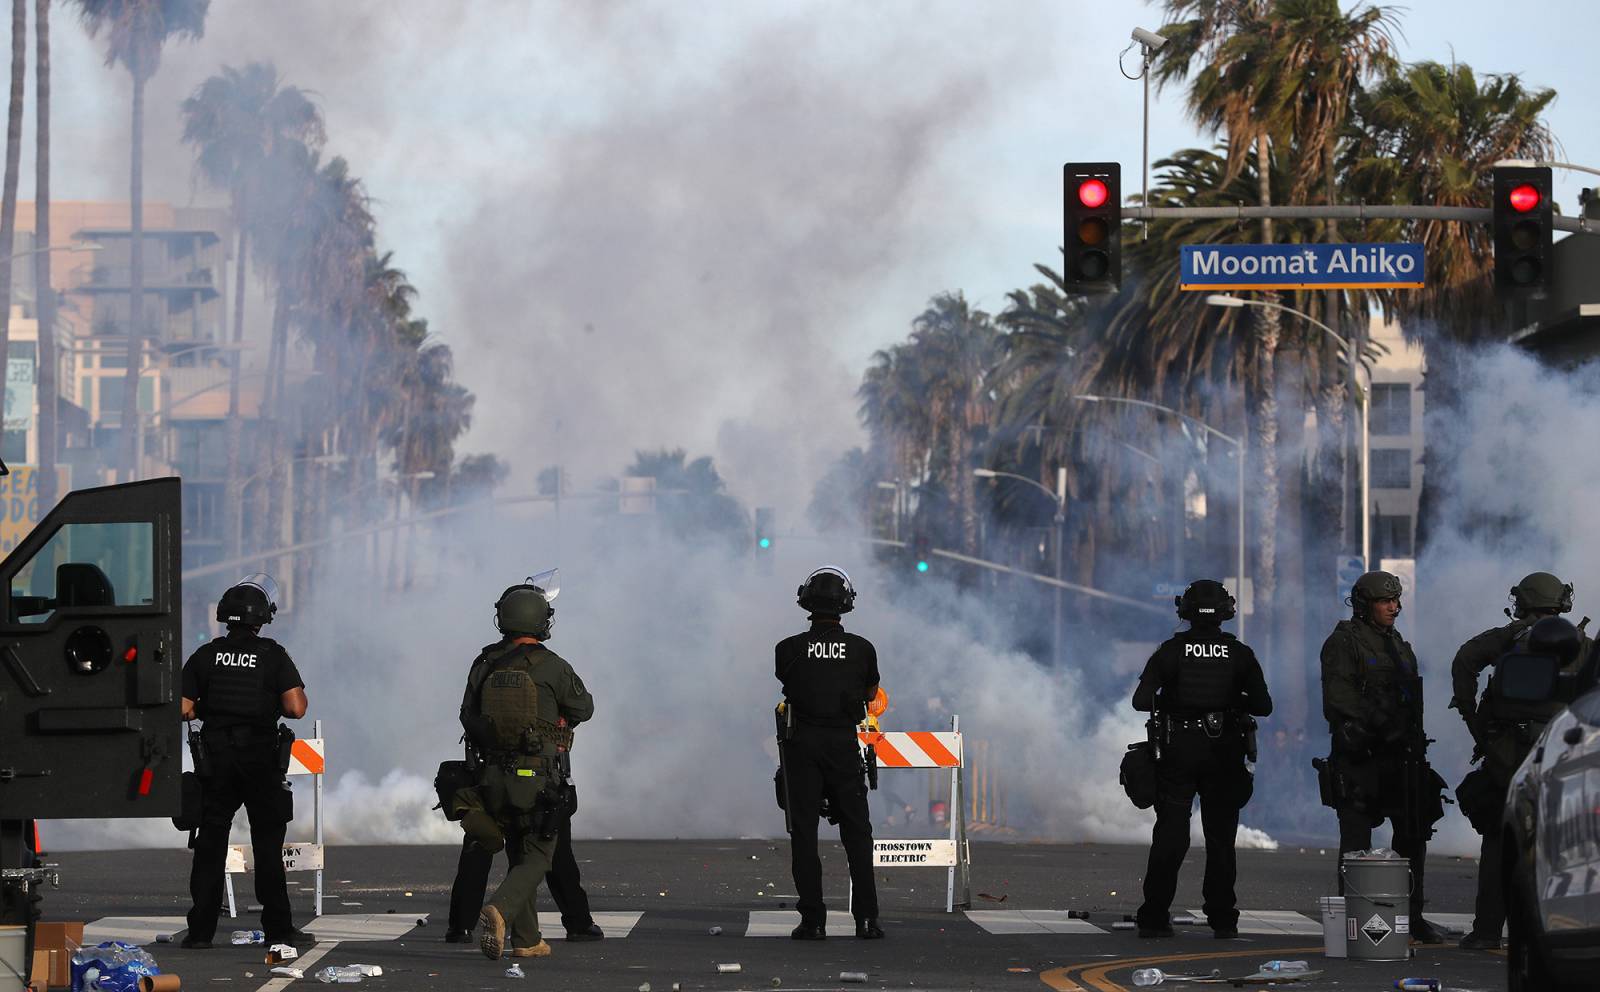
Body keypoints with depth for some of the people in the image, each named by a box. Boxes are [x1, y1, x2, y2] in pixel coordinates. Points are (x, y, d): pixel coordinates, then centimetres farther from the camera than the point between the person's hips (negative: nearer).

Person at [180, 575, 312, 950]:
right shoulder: (273, 656, -7)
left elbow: (183, 708, -3)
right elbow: (296, 708, -14)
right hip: (261, 758, -2)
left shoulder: (206, 655, 0)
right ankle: (278, 928, 6)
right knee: (268, 844, 6)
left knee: (210, 843, 7)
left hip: (215, 760, 2)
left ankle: (201, 929, 5)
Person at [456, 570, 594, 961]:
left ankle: (526, 939, 17)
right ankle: (500, 910, -24)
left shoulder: (485, 664, 0)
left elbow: (468, 716, 7)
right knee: (537, 858, 3)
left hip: (495, 776, 4)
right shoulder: (552, 666, -10)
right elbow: (583, 708, 4)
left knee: (518, 855, 17)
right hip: (540, 778, -4)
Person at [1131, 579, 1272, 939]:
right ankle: (1222, 919, 8)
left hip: (1177, 751, -1)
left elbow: (1141, 700, -9)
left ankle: (1153, 918, -3)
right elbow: (1263, 706, 0)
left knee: (1169, 835, 2)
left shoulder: (1171, 650, -4)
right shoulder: (1239, 654, -1)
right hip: (1223, 752, 1)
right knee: (1220, 836, 9)